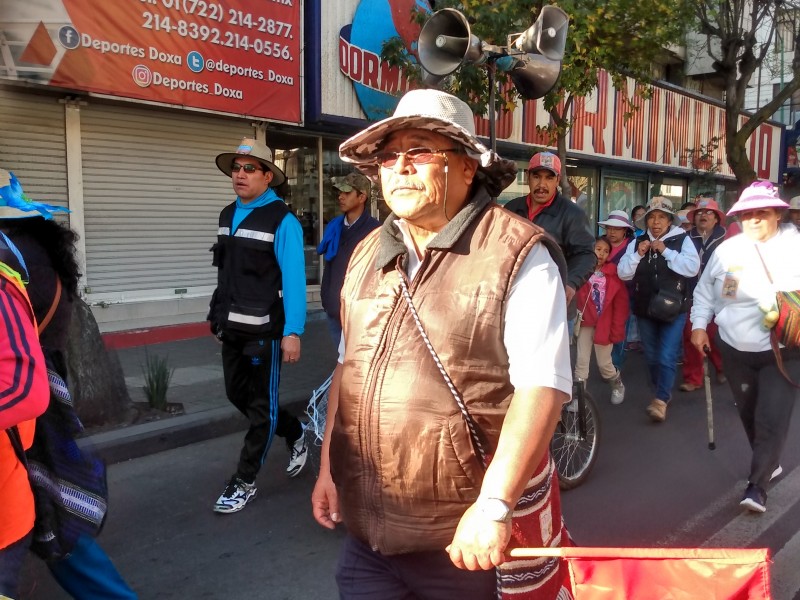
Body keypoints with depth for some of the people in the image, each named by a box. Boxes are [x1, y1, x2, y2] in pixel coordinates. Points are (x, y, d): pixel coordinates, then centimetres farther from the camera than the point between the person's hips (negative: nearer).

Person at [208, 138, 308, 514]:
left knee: (261, 405, 5)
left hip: (264, 329, -8)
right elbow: (225, 272, 12)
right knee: (237, 395, 17)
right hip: (232, 327, 8)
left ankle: (244, 482, 19)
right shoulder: (228, 215, 9)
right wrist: (220, 316, 12)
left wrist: (292, 332, -23)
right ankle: (295, 434, 39)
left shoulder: (282, 221, -14)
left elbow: (293, 279, -18)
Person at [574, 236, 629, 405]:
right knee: (581, 360, 0)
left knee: (604, 363, 8)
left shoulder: (614, 273, -5)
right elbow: (576, 298, -4)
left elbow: (621, 304, -3)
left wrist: (616, 329, -6)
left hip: (604, 325, -1)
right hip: (586, 322, 1)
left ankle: (618, 385, 36)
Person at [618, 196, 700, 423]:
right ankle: (661, 394, 32)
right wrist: (638, 254, -13)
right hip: (645, 310, 4)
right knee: (651, 357, 14)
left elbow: (692, 268, -15)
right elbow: (623, 273, 2)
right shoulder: (637, 242, 6)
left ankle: (661, 400, -6)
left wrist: (666, 251, -18)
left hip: (673, 309, -4)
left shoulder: (682, 240, -3)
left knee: (667, 357, -11)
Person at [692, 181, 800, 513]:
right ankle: (769, 463, 40)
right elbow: (704, 291, 11)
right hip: (736, 349, 4)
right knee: (748, 413, 17)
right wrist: (699, 324, 1)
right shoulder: (726, 250, 3)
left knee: (772, 418, -8)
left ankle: (757, 485, 2)